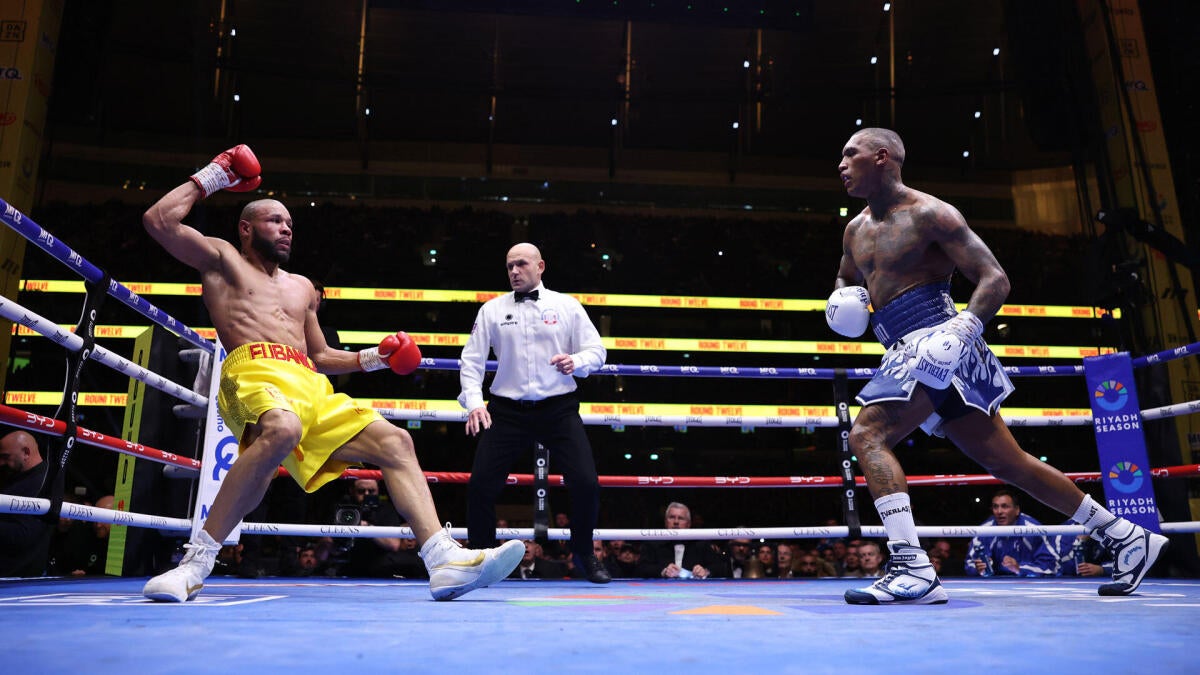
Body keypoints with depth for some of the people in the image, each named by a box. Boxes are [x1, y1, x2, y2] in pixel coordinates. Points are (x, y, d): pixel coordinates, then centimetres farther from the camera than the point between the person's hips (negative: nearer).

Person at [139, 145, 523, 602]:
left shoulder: (302, 287, 34)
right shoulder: (221, 259, 20)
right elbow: (158, 220, 7)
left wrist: (372, 358, 21)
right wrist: (208, 179, 16)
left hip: (312, 387, 6)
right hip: (255, 372, -6)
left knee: (395, 441, -11)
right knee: (281, 431, -40)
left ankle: (445, 562, -21)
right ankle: (196, 562, -29)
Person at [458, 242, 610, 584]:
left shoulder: (567, 306, 5)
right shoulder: (492, 310, 7)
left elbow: (596, 350, 6)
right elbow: (472, 359, 6)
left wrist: (576, 361, -15)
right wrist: (474, 402, -6)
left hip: (558, 409, -1)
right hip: (507, 410, 1)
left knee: (586, 482, -8)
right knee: (480, 484, -6)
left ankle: (584, 553, 19)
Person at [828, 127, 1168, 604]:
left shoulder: (929, 213, -7)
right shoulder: (856, 230, 16)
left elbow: (995, 278, -11)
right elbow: (845, 281, 32)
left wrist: (960, 330, -27)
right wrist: (841, 301, 7)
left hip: (934, 342, -8)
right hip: (908, 353, 8)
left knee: (867, 435, -22)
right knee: (1008, 463, 13)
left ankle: (912, 570, -23)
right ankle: (1127, 536, 26)